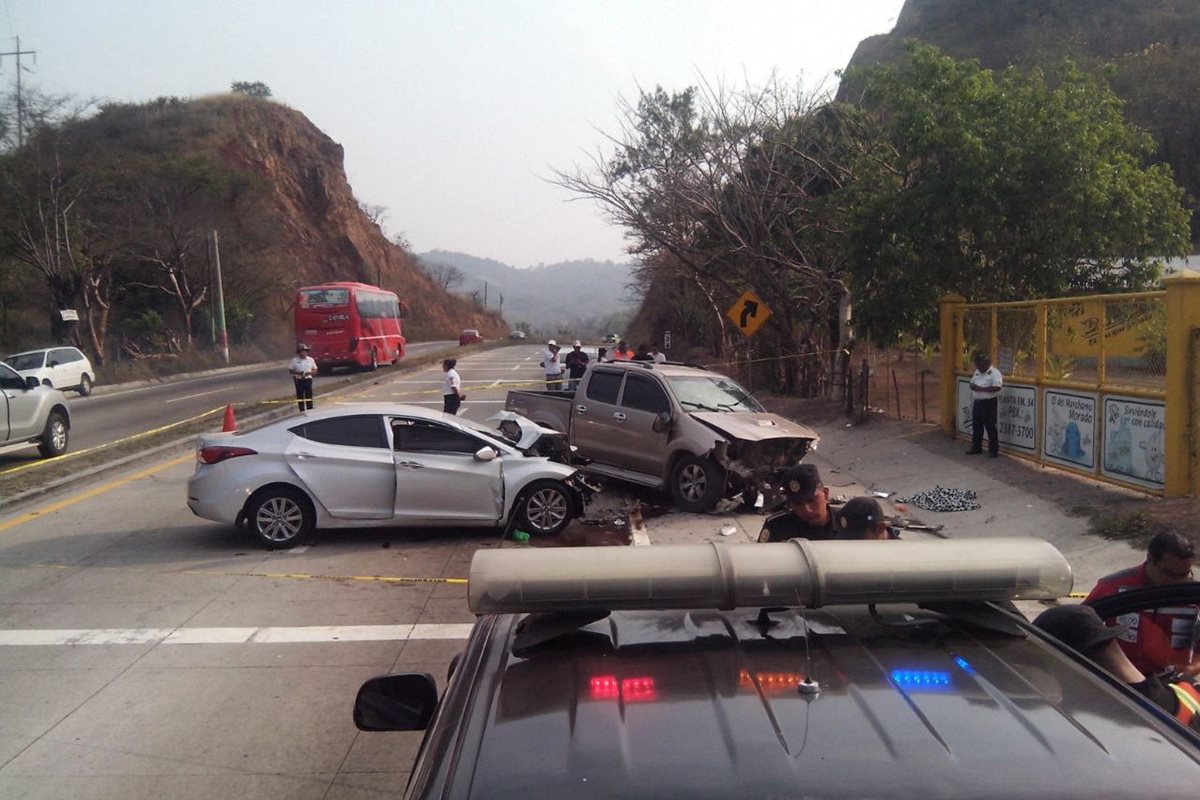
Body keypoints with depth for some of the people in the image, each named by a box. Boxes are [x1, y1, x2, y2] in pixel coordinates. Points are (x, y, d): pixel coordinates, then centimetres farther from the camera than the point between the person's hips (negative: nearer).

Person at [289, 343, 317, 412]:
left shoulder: (310, 360, 3)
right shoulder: (295, 360, -1)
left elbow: (315, 370, 8)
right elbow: (290, 370, 3)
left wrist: (309, 372, -13)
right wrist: (297, 373, -16)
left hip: (308, 379, 1)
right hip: (299, 380, -1)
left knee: (309, 396, 3)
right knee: (300, 396, 2)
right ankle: (302, 411, 10)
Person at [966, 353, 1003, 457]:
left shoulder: (995, 373, -12)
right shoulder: (977, 372, 13)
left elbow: (997, 387, -24)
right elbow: (972, 383, 21)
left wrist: (981, 388, -24)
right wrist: (973, 386, -5)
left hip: (989, 403, -8)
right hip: (977, 403, 8)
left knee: (990, 427, -2)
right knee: (976, 426, 13)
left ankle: (993, 450, 6)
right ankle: (976, 448, 24)